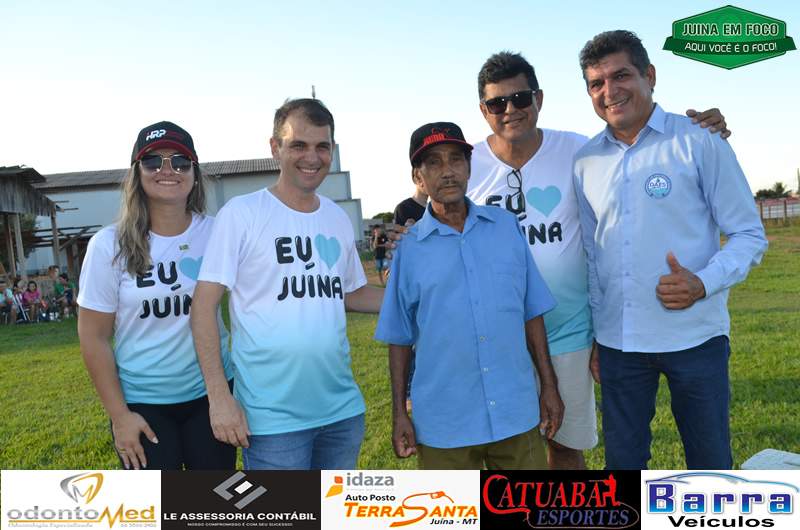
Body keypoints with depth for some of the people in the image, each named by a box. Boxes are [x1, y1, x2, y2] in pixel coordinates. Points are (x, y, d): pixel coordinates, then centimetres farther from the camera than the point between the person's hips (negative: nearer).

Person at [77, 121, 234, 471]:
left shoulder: (217, 233, -6)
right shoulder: (110, 245, -9)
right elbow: (94, 337, -4)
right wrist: (119, 414, -7)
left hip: (210, 394, 2)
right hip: (142, 403, -1)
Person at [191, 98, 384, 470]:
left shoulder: (339, 219, 8)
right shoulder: (241, 213, -9)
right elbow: (203, 308, -9)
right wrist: (219, 396, -15)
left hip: (344, 409, 6)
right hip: (273, 417, -5)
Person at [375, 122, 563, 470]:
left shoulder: (506, 226, 2)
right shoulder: (410, 248, -2)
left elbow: (531, 312, 6)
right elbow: (399, 338, 3)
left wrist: (548, 385, 5)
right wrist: (399, 413, 1)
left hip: (516, 411, 1)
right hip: (443, 421, -1)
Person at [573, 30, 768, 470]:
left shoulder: (699, 143, -6)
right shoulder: (585, 162, 6)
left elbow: (750, 234, -3)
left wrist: (703, 283, -21)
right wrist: (593, 332, 9)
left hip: (695, 335, -3)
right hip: (617, 341, 3)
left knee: (710, 461, 12)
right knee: (622, 458, 15)